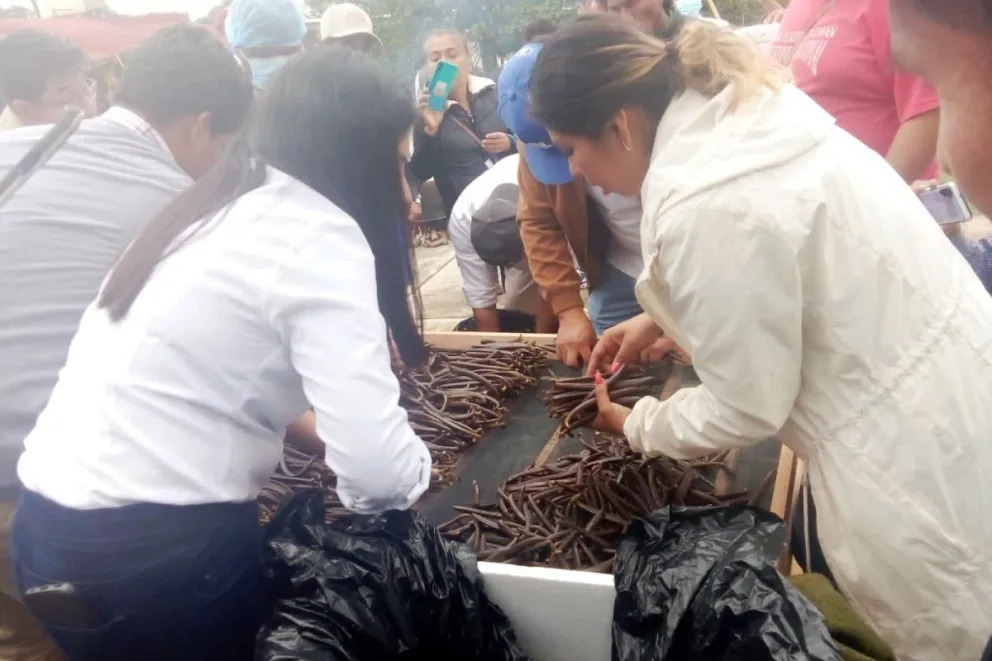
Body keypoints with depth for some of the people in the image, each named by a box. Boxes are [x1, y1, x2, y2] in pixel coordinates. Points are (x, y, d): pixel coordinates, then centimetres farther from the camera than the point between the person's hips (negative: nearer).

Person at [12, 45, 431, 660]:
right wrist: (417, 466, -2)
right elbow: (380, 473, -23)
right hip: (154, 552, -8)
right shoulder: (318, 235, -15)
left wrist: (303, 428, 16)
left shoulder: (218, 206, 11)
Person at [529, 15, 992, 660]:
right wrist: (658, 319, 13)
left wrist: (634, 424, 0)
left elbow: (745, 408, -17)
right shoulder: (736, 108, -1)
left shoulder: (706, 208, -29)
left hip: (920, 454, -9)